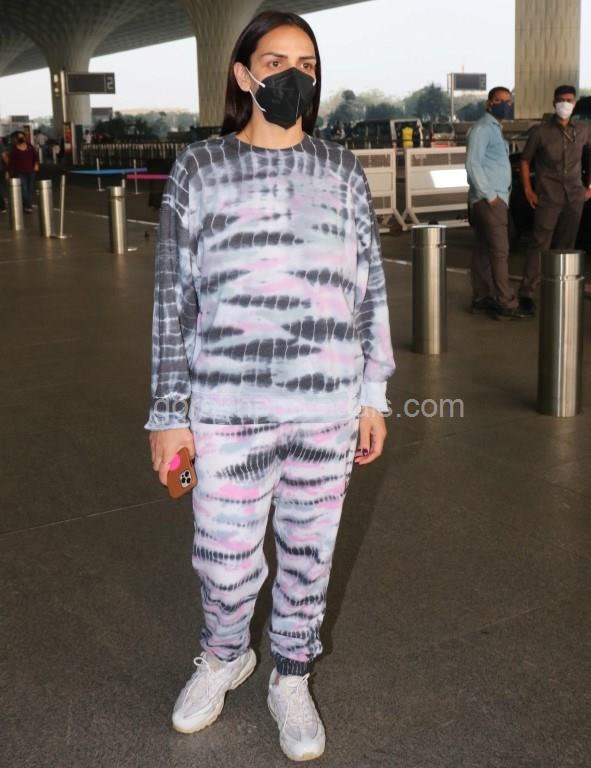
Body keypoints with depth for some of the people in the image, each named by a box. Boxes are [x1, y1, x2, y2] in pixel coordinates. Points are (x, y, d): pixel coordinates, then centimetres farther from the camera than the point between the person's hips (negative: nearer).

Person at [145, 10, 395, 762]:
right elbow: (174, 302, -1)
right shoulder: (198, 170, -1)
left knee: (309, 555, 13)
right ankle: (224, 656, 42)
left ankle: (290, 680, 38)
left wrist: (373, 397, 6)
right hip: (227, 412, -1)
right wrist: (169, 415, -2)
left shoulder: (342, 171, 5)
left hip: (328, 410, 2)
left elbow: (371, 290, 8)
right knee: (225, 564, 9)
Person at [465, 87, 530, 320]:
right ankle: (506, 304, -10)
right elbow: (472, 164, -16)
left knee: (483, 251, 11)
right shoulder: (481, 129, -9)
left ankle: (481, 299, 15)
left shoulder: (495, 129, 21)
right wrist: (490, 195, -17)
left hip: (496, 199, 10)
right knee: (500, 251, -11)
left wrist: (496, 195, 14)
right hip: (489, 200, -9)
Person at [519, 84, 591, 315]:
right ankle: (527, 292, -6)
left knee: (565, 246, 8)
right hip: (548, 198, -4)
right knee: (540, 245, -9)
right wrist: (528, 190, -5)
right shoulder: (540, 132, -2)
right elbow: (525, 161, 4)